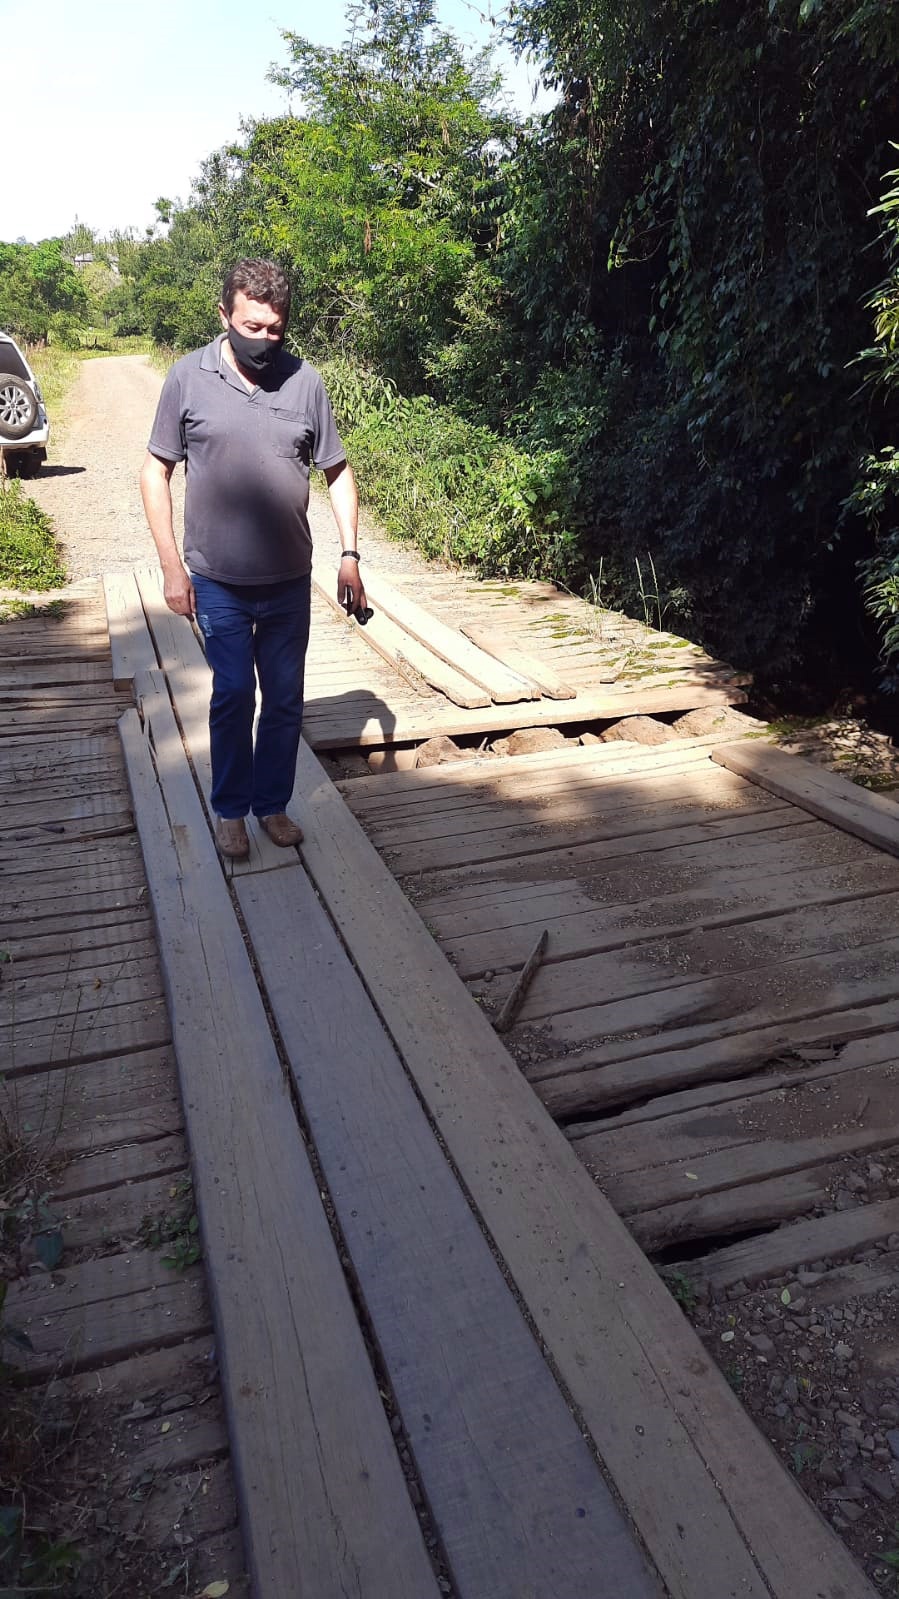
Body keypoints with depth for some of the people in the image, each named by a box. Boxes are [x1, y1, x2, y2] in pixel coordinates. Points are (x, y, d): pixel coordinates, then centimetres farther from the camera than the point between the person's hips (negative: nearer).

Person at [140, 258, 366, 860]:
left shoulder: (306, 381, -2)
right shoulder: (189, 377, -5)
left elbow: (338, 471, 6)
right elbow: (156, 471, 0)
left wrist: (350, 555, -2)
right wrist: (172, 565, -7)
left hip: (290, 579, 2)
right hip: (218, 582, -2)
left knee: (286, 698, 9)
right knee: (234, 695, 3)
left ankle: (273, 803, 28)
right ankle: (230, 810, 23)